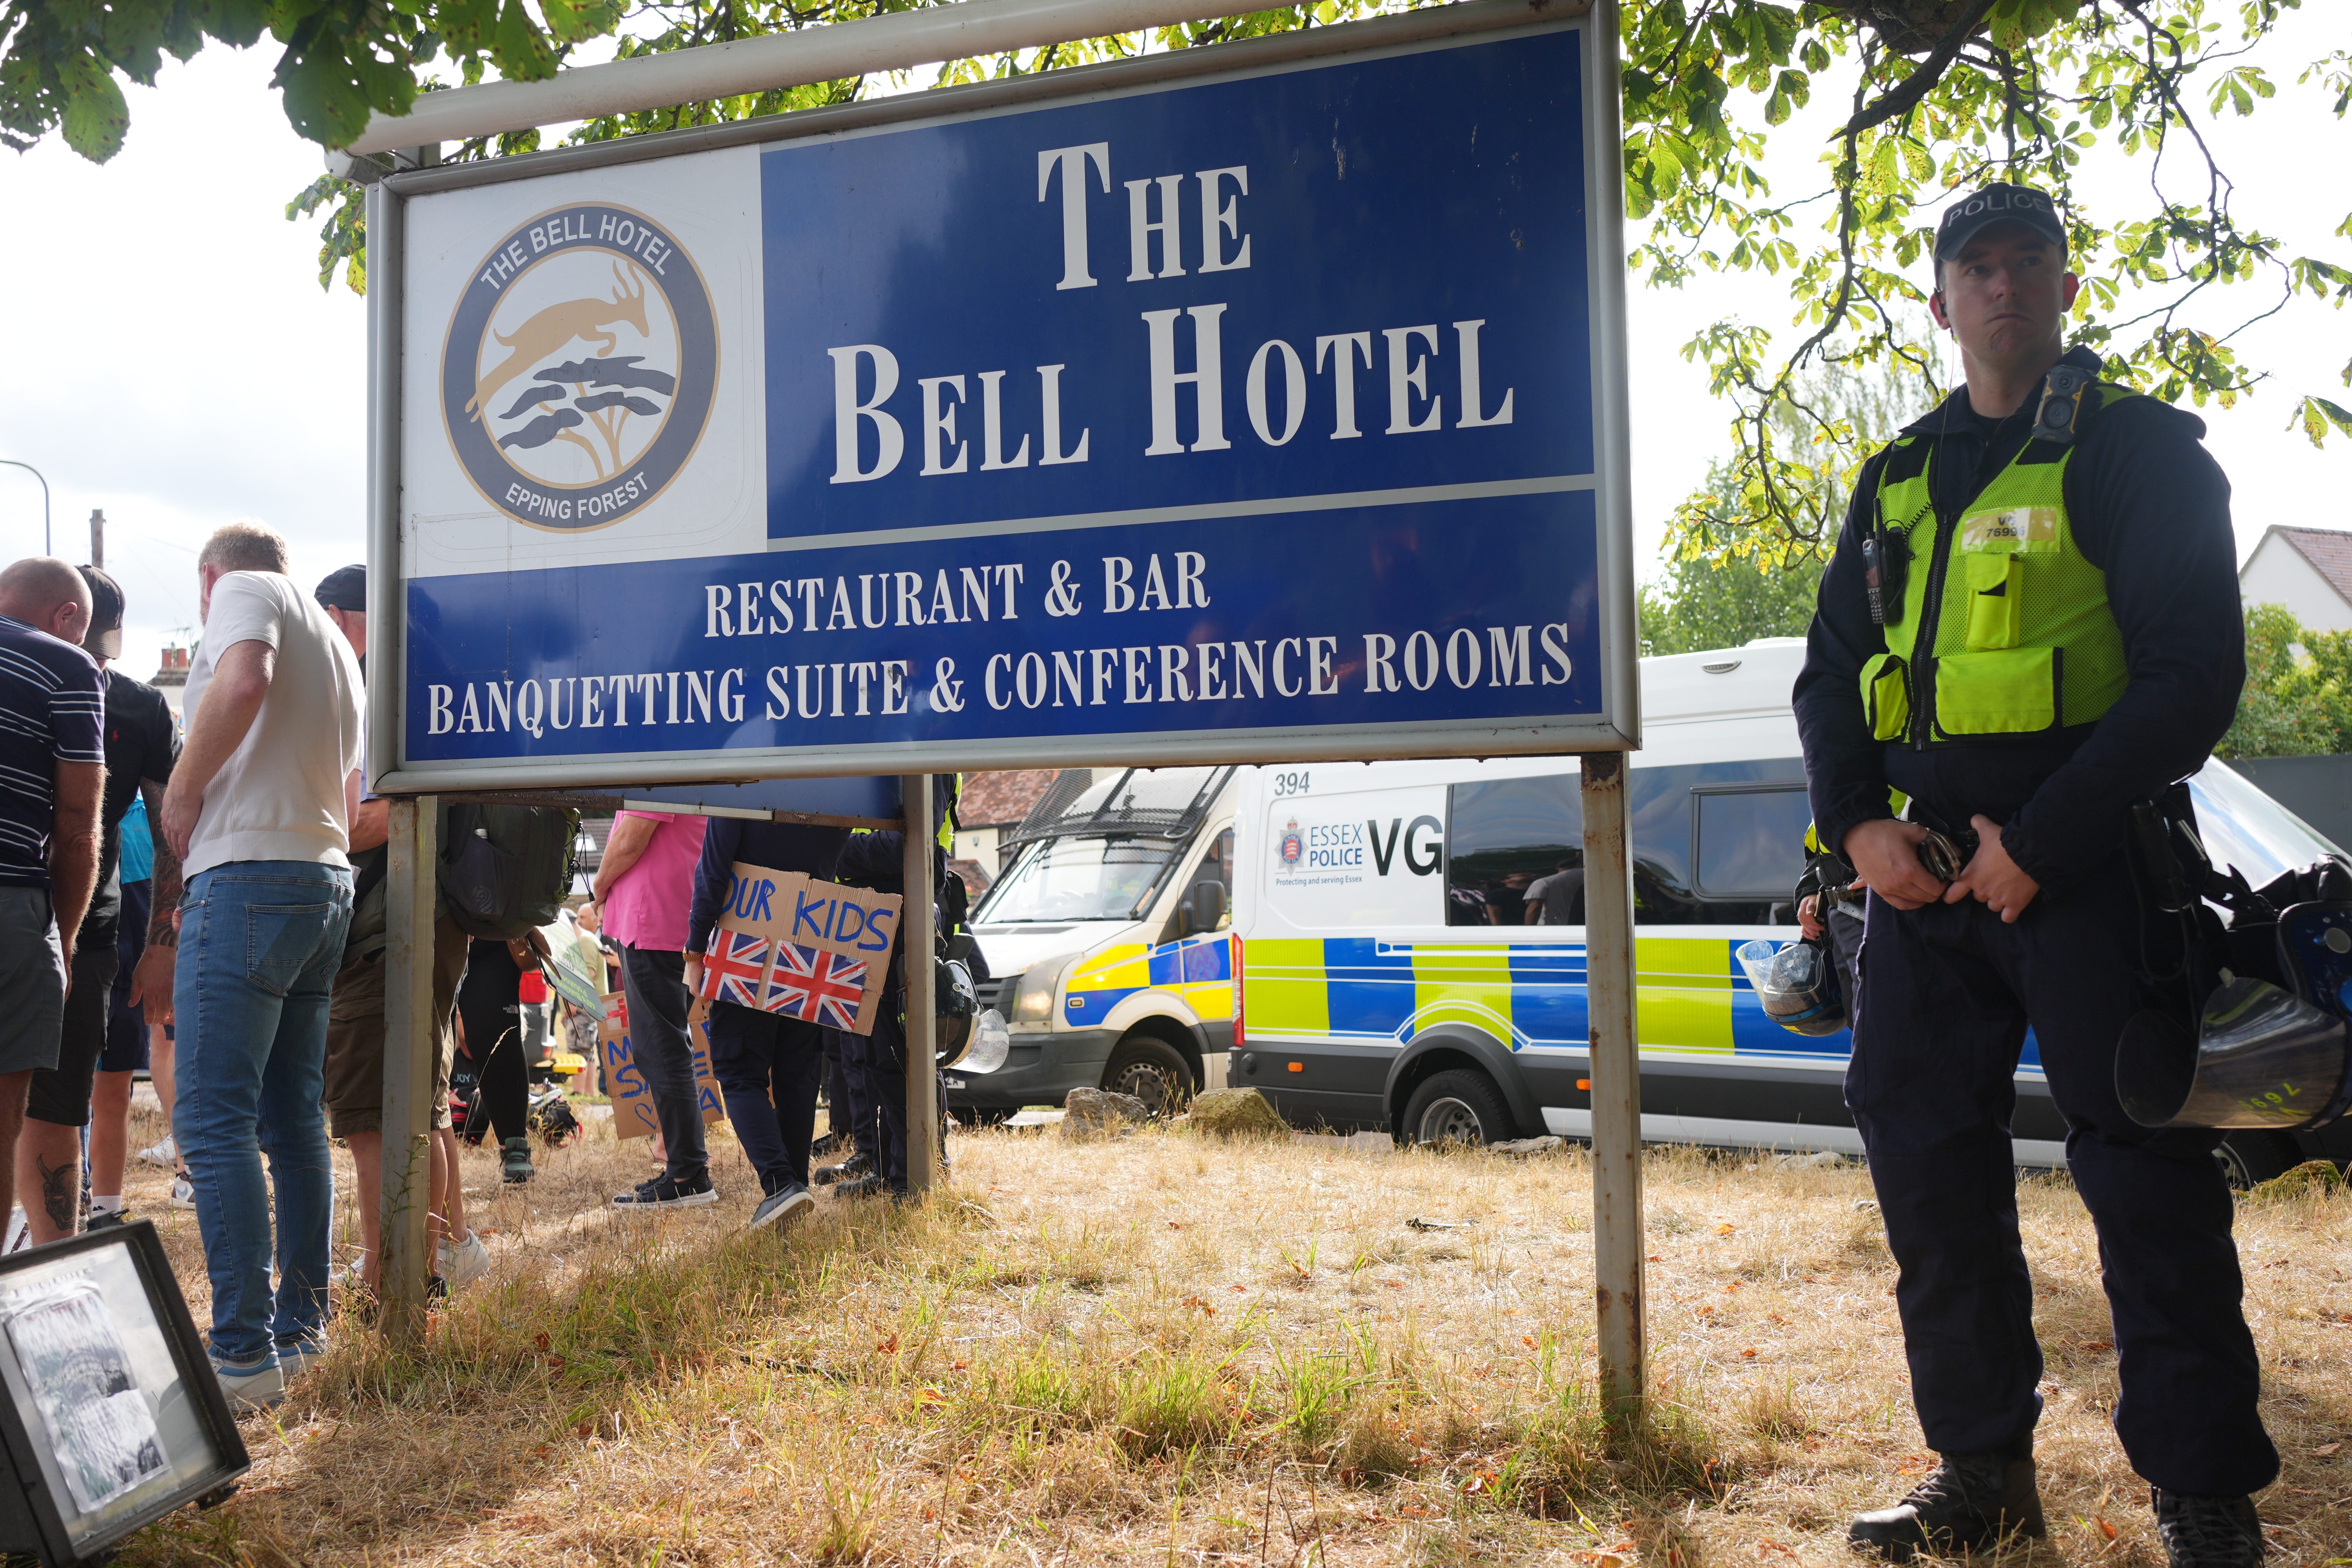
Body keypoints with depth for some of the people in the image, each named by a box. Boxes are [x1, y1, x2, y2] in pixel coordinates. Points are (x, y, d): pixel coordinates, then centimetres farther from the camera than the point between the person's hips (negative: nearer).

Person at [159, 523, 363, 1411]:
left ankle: (243, 1355, -11)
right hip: (328, 883, 9)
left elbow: (245, 679, -22)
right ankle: (302, 1327, 17)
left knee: (214, 1121, -9)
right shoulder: (336, 644, 26)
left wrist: (182, 791, -11)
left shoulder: (243, 589, 2)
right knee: (294, 1120, 12)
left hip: (247, 877, -9)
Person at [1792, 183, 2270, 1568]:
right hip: (1924, 866, 6)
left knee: (2145, 1170, -3)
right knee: (1922, 1153, 7)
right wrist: (1858, 823, -2)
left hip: (2080, 865, -5)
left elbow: (2194, 673, -9)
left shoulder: (2140, 452, 0)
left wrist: (2041, 842, -16)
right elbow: (1833, 673, 16)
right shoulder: (1898, 481, 17)